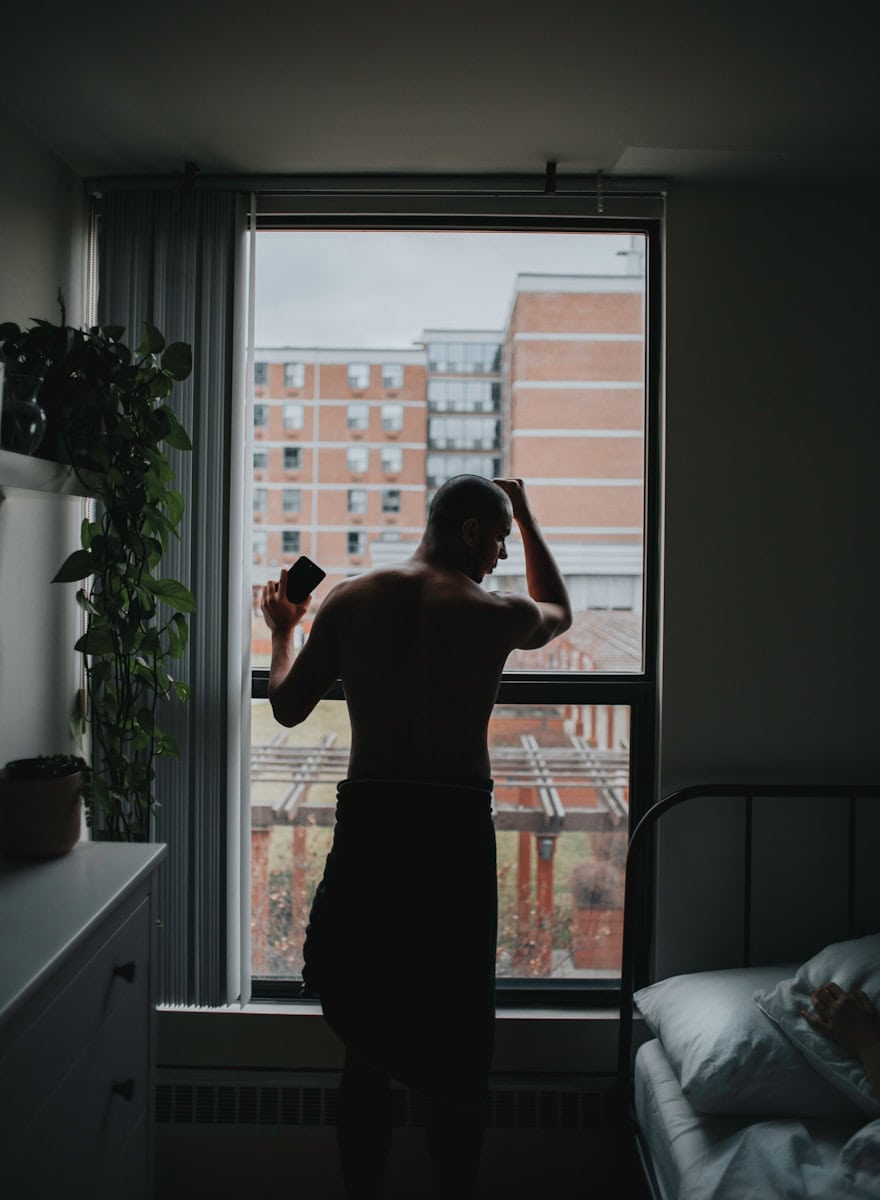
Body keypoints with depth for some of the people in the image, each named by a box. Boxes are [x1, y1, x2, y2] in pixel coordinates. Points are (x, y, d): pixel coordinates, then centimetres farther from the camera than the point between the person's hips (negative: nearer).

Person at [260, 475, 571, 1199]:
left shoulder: (347, 601, 1)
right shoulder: (497, 614, -5)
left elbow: (288, 707, 9)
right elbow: (560, 614, 19)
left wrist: (282, 632, 28)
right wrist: (528, 518, 28)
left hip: (366, 822, 3)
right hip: (456, 831, -2)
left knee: (367, 1035, 17)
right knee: (457, 1045, 14)